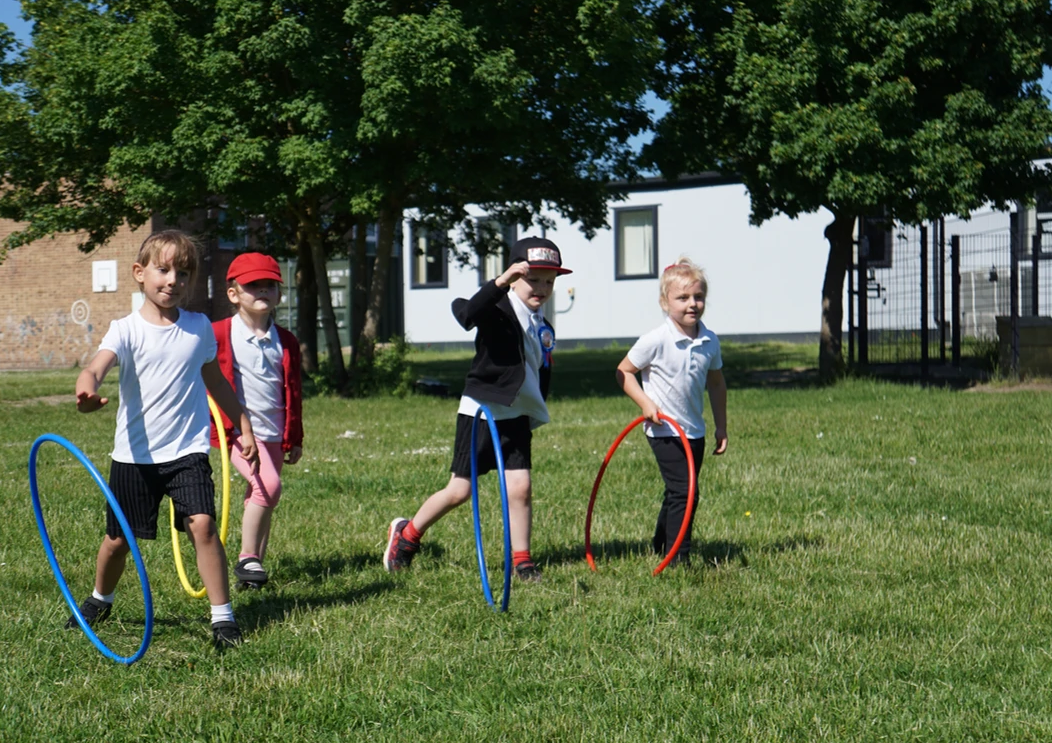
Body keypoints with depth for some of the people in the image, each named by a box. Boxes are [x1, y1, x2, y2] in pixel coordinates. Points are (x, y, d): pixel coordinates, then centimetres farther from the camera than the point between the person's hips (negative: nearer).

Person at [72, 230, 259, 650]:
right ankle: (100, 600, 39)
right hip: (134, 455, -1)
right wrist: (87, 390, -49)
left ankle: (222, 617, -9)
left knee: (202, 524, -18)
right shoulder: (127, 330, -7)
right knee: (118, 538, 10)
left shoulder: (199, 328, 4)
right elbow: (96, 366, -25)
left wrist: (243, 426, 21)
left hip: (187, 450, 1)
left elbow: (215, 380, 19)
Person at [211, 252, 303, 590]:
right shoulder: (219, 334, -3)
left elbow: (293, 393, 17)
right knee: (269, 485, -23)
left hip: (273, 435, 5)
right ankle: (246, 558, -13)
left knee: (261, 499, 11)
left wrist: (294, 439, 18)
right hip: (238, 430, -5)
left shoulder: (286, 343, 11)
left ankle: (256, 561, 22)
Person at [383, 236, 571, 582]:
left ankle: (521, 561, 7)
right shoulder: (498, 310, -12)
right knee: (460, 490, 0)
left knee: (520, 487, -3)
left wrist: (535, 415, 17)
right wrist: (501, 281, -42)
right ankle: (406, 534, 20)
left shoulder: (544, 329, 10)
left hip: (516, 416, 6)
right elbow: (467, 314, -35)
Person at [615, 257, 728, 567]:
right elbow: (623, 371, -6)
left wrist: (721, 426, 16)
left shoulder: (710, 342, 0)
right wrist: (645, 403, -17)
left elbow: (716, 383, 14)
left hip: (695, 431, 6)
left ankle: (661, 546, 33)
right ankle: (678, 557, -3)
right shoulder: (656, 341, -16)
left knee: (678, 492, 16)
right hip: (664, 430, -6)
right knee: (683, 492, -11)